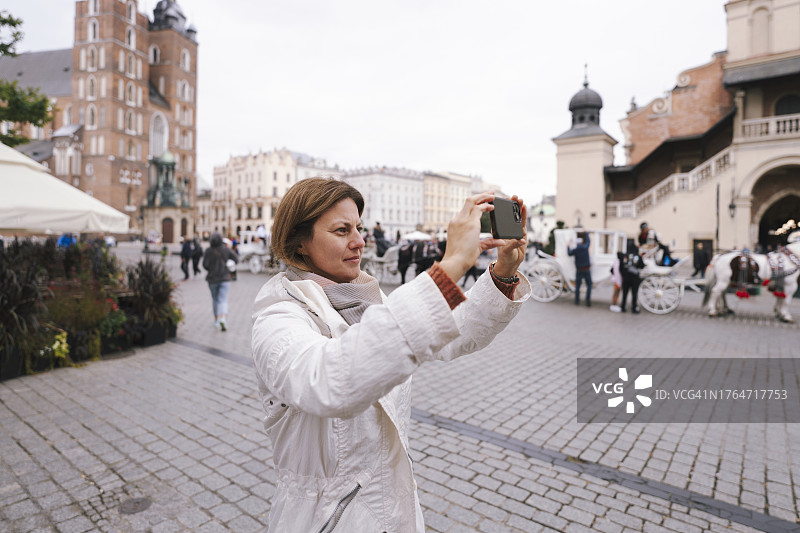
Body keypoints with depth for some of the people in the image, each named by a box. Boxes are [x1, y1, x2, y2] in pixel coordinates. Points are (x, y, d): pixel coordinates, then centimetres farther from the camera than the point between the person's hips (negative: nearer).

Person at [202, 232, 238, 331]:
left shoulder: (208, 250, -8)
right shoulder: (226, 249, -3)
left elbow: (205, 264, -12)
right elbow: (236, 259, -2)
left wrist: (210, 270, 9)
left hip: (212, 279, 0)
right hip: (225, 278, 0)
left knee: (215, 299, 18)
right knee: (223, 300, -2)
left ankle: (216, 320, 26)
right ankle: (223, 318, -25)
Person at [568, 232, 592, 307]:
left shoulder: (574, 250, -10)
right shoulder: (585, 247, -7)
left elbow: (569, 253, 12)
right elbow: (588, 240, 13)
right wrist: (585, 233, 29)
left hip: (579, 270, 0)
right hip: (587, 270, 0)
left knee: (577, 286, 11)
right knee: (589, 285, 9)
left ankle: (577, 301, 15)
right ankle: (588, 301, 1)